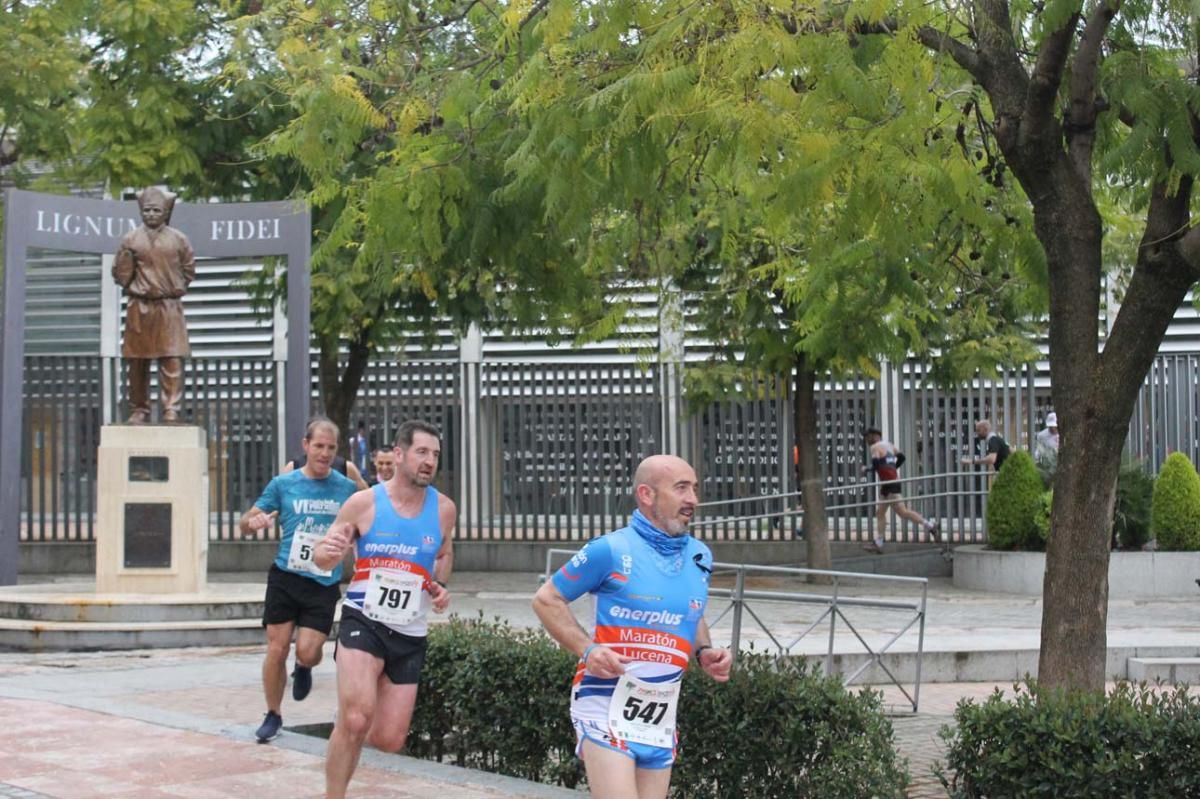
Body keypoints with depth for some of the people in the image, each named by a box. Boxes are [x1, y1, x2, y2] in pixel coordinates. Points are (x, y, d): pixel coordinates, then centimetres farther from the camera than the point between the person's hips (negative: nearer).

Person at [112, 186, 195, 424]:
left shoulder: (179, 239, 4)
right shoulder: (130, 240, 3)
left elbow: (189, 269, 11)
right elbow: (120, 273, 6)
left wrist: (176, 288, 4)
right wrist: (134, 288, -3)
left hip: (170, 308, 0)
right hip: (140, 307, 1)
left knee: (172, 361, -7)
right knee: (138, 362, 4)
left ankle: (171, 410, -7)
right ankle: (139, 410, 12)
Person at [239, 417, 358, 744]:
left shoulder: (347, 488, 5)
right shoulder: (283, 484, 2)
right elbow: (246, 522, 7)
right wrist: (253, 521, -17)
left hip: (324, 584, 0)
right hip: (285, 578, 0)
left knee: (307, 651, -11)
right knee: (276, 649, -1)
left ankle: (303, 669, 27)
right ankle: (273, 715, 19)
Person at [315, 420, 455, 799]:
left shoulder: (443, 509, 1)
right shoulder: (364, 502, -7)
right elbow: (322, 557, 1)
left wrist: (440, 587, 2)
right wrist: (330, 551, -23)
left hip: (410, 634, 4)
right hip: (364, 621, -3)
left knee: (390, 740, 3)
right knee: (355, 720, -23)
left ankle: (349, 733, 39)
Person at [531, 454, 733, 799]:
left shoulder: (700, 557, 9)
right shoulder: (611, 550, -10)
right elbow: (546, 599, -3)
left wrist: (704, 652, 4)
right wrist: (586, 648, -17)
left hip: (661, 718, 6)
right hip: (608, 706, -6)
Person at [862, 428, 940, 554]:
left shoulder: (875, 447, -9)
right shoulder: (888, 445, 18)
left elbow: (875, 465, -21)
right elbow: (901, 457, 21)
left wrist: (867, 468, -2)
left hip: (889, 483, -10)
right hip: (890, 482, 10)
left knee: (902, 512, -12)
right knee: (879, 513, 9)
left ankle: (930, 526, -10)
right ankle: (878, 543, 8)